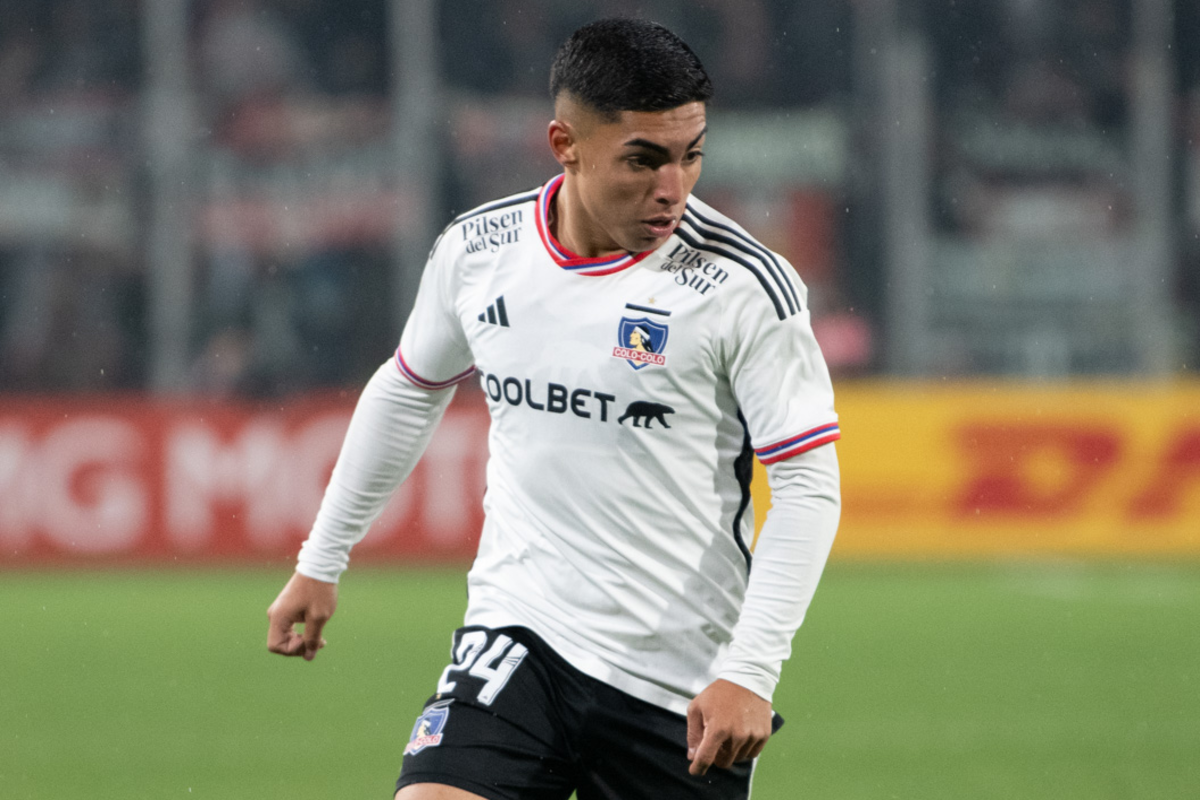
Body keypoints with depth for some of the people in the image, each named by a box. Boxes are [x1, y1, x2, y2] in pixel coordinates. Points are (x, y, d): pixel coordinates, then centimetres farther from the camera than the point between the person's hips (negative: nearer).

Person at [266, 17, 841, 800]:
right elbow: (409, 391, 21)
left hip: (681, 687, -2)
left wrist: (749, 674, -19)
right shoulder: (476, 251, 1)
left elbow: (809, 487, -10)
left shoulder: (747, 286, -11)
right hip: (517, 639, 2)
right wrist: (321, 563, 26)